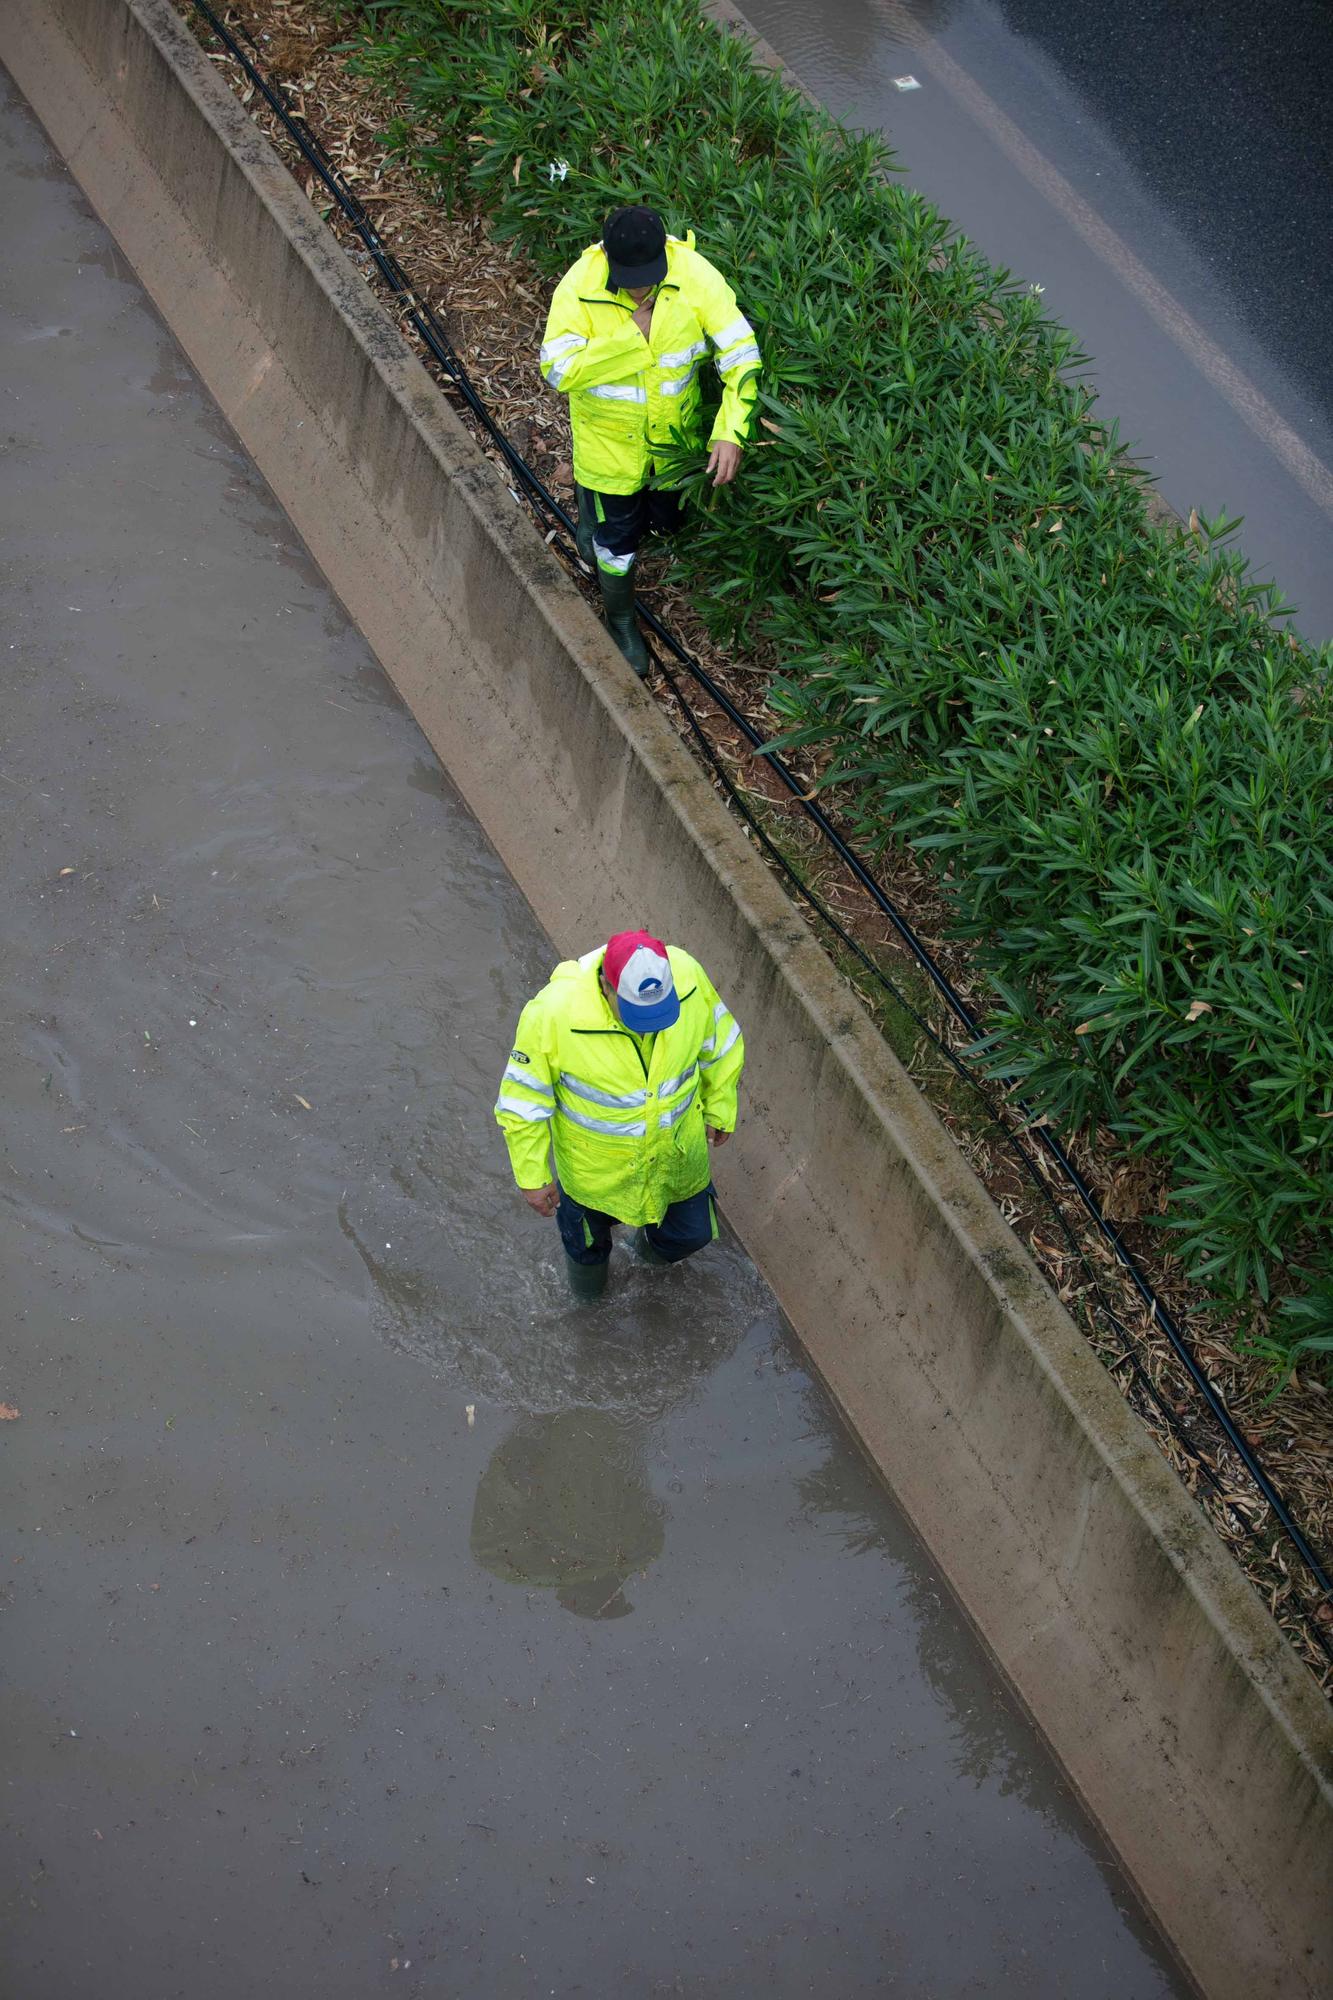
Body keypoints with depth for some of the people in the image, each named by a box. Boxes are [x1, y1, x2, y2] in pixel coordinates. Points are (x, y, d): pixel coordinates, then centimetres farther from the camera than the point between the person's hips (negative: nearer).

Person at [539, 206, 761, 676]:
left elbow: (740, 353, -23)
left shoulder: (696, 275, -25)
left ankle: (597, 521, 60)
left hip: (675, 432, 3)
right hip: (610, 439, -2)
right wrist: (630, 337, -38)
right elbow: (558, 371, -32)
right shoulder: (580, 286, -28)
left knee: (666, 518, 26)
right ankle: (620, 621, 43)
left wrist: (730, 433, -32)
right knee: (617, 539, 13)